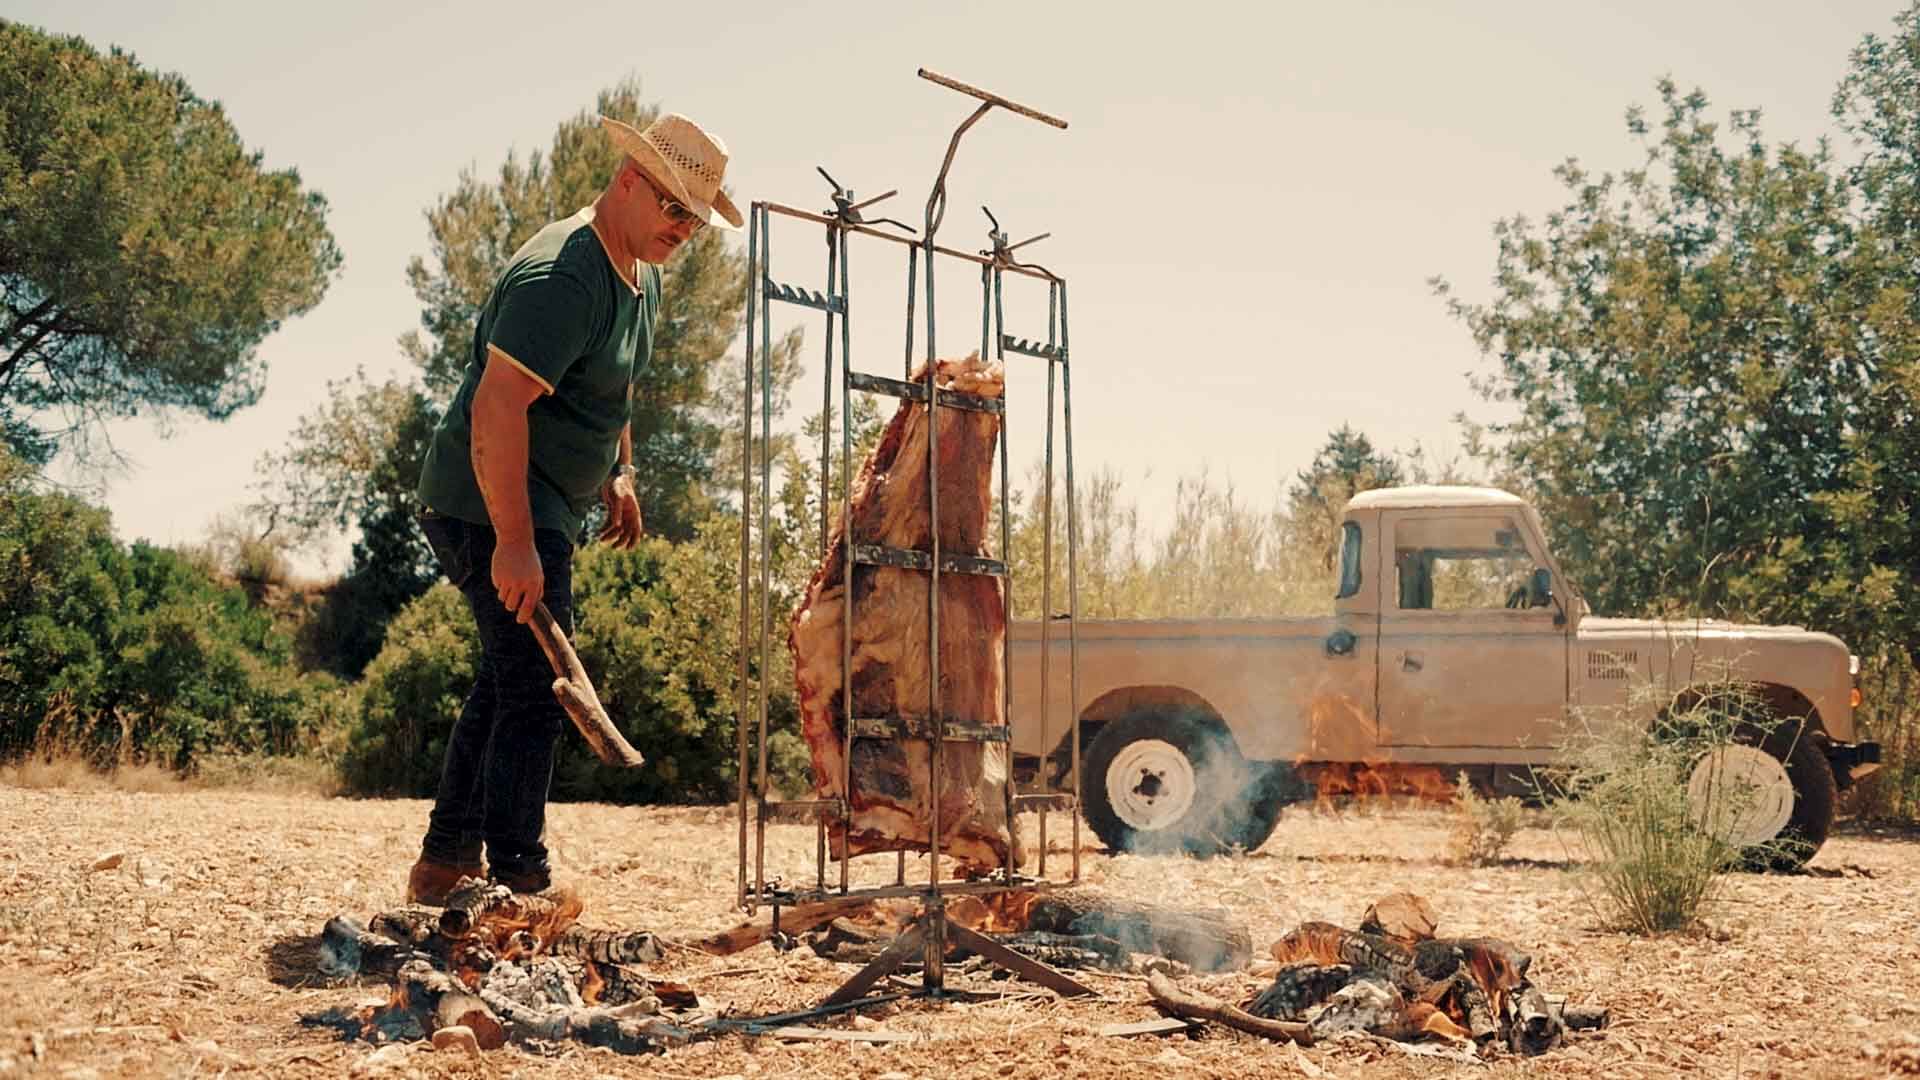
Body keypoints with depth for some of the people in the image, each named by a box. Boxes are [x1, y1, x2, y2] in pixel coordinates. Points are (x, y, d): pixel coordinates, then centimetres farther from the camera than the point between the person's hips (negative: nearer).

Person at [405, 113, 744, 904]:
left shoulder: (641, 279, 11)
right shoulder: (562, 278, -24)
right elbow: (496, 408, -31)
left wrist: (618, 471, 17)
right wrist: (515, 542, -33)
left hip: (542, 509, 11)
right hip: (493, 507, -11)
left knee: (506, 681, 17)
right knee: (535, 689, -11)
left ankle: (444, 863, 25)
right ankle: (517, 883, -7)